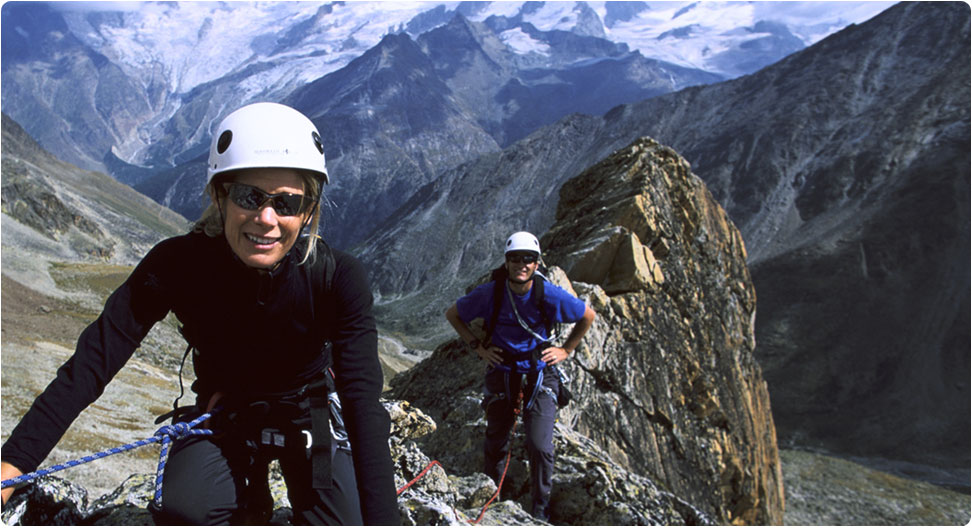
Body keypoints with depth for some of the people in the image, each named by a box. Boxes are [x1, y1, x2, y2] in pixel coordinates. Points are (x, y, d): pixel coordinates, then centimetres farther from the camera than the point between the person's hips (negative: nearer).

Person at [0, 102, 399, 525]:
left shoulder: (338, 278, -28)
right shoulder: (178, 265, -24)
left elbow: (363, 402, -34)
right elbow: (93, 359, -26)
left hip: (309, 414, -1)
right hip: (225, 413, 1)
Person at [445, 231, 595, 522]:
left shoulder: (549, 295, -16)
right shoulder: (489, 294, -15)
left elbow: (588, 316, 2)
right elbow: (452, 314, 3)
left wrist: (566, 350, 2)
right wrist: (477, 347, -1)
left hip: (540, 375, -1)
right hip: (501, 373, 1)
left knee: (540, 446, -8)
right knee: (496, 441, 12)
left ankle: (541, 511, 13)